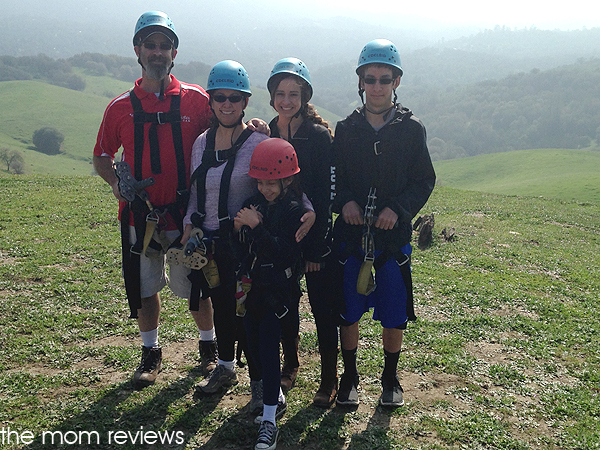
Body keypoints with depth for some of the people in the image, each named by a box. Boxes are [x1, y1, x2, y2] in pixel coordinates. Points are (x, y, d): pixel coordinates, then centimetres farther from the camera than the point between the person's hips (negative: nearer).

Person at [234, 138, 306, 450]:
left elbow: (283, 253, -24)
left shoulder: (294, 210, -12)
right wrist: (238, 228, -4)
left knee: (268, 347, -11)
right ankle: (276, 399, 32)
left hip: (279, 291, -7)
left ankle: (270, 419, -4)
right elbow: (241, 246, 14)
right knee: (253, 345, 11)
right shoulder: (254, 203, 5)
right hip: (253, 287, 7)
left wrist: (256, 227, -25)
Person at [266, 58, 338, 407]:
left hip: (314, 236, -4)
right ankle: (290, 365, 35)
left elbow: (324, 196, -11)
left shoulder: (319, 136, -9)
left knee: (323, 308, 3)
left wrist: (315, 248, -14)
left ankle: (330, 379, 16)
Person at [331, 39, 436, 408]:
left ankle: (391, 378, 29)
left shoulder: (412, 129, 2)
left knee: (394, 316, 7)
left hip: (395, 235, -1)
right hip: (351, 234, 1)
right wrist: (345, 201, -13)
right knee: (348, 312, 8)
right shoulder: (346, 129, 5)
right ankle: (349, 377, 28)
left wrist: (398, 209, -15)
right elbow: (333, 176, 7)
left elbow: (425, 180, 1)